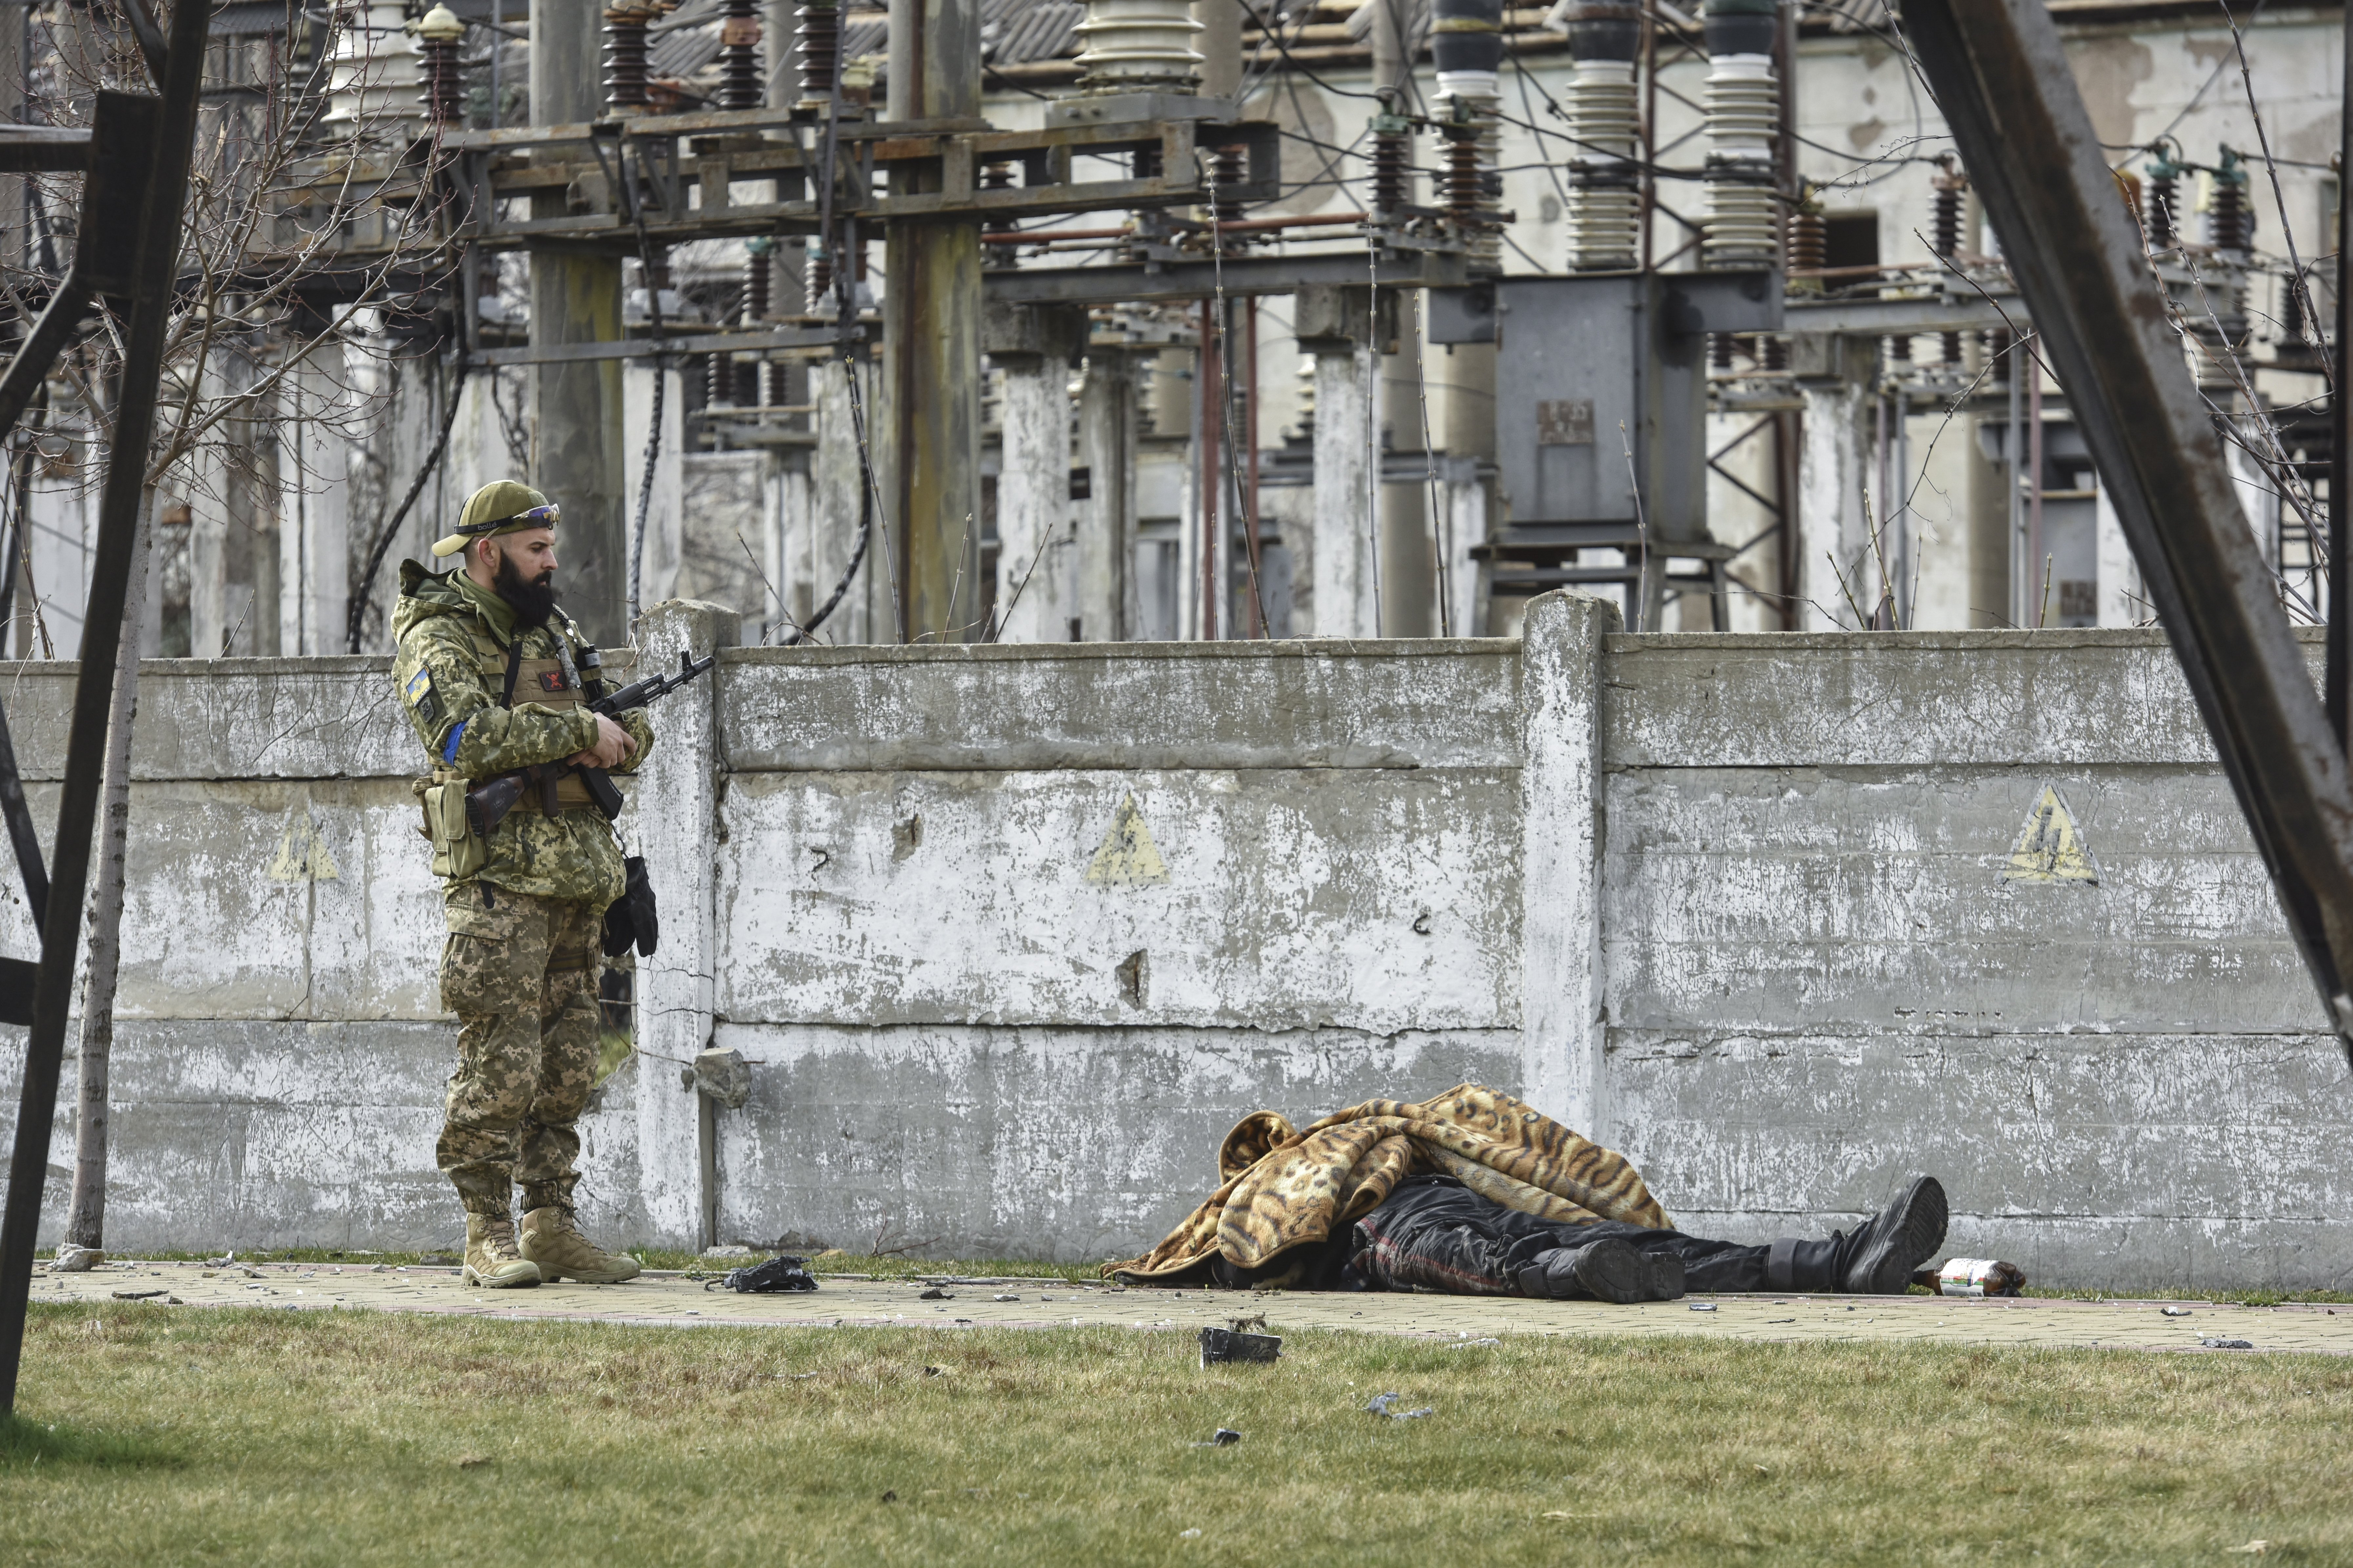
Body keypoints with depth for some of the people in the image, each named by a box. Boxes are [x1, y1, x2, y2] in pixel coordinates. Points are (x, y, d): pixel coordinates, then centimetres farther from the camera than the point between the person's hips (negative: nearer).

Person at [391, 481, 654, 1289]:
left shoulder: (552, 630, 19)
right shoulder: (439, 639, -5)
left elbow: (634, 735, 19)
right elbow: (467, 734, -23)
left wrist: (620, 735, -5)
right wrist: (578, 730, -18)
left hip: (576, 883, 8)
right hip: (499, 880, -8)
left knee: (568, 1066, 7)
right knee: (501, 1064, -10)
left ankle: (551, 1223, 12)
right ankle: (488, 1235, -7)